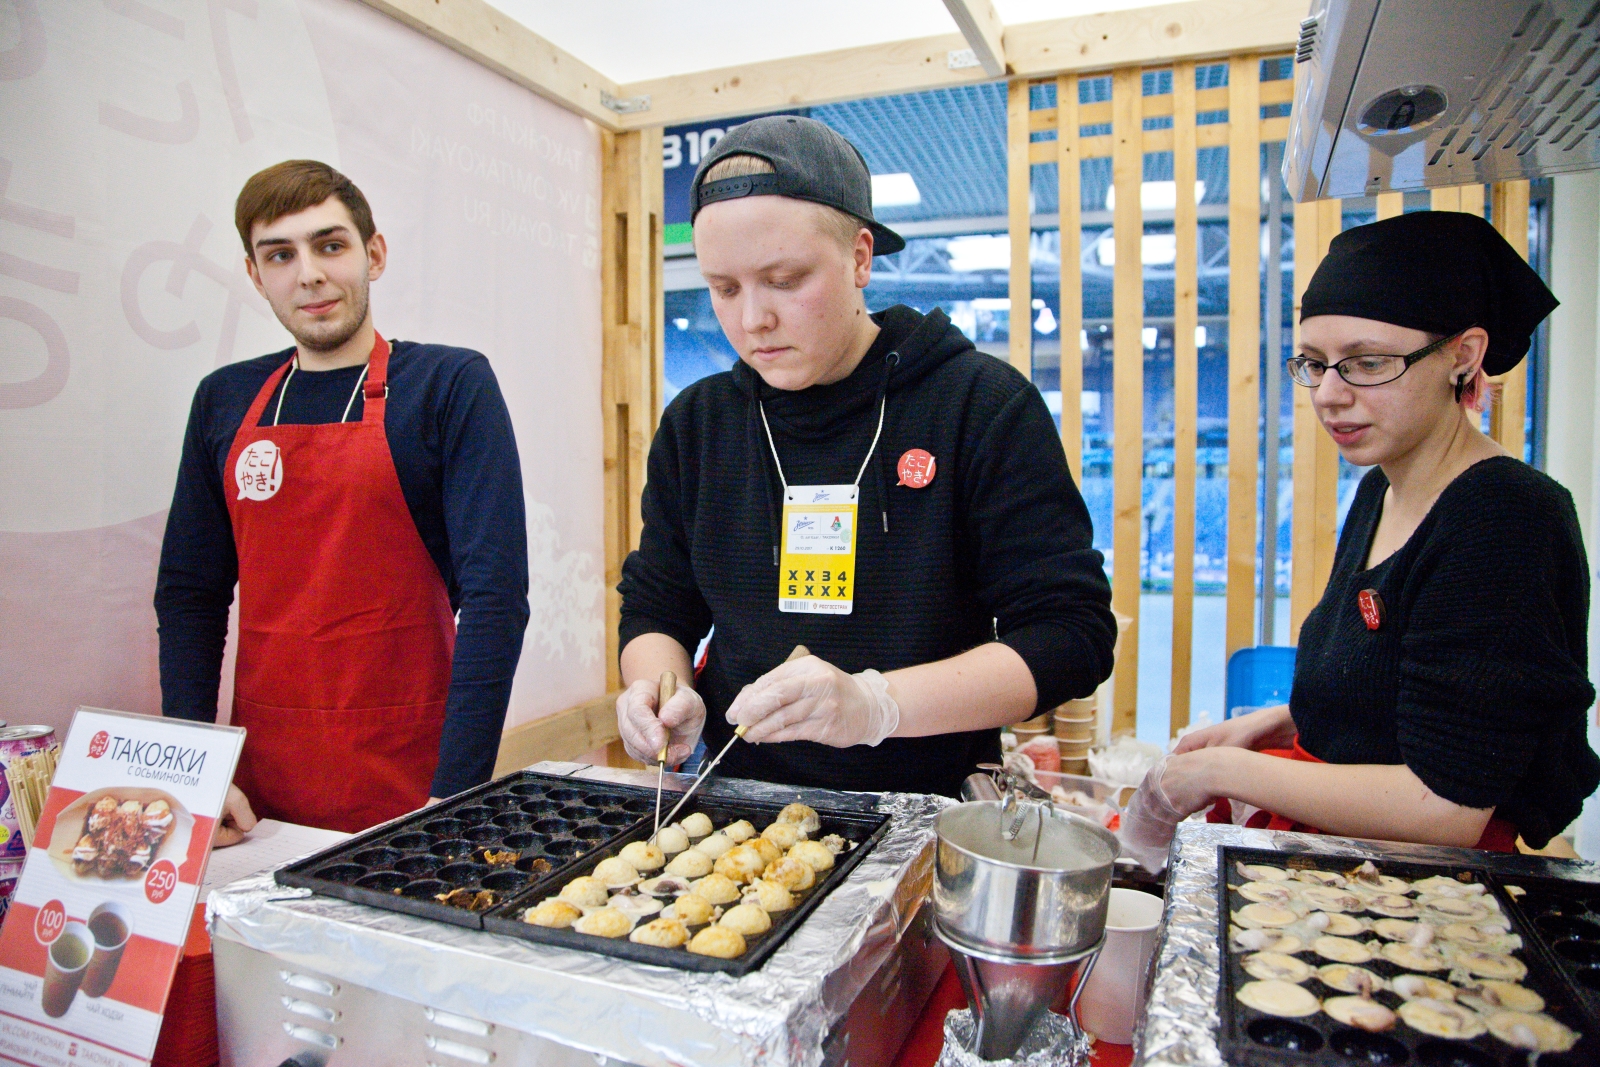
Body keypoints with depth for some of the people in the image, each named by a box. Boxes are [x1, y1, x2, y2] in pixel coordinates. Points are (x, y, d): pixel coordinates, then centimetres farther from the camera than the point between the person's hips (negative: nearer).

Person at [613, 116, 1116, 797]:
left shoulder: (985, 407, -7)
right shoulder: (695, 423, 6)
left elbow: (1073, 632, -10)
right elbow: (656, 608, 15)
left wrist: (875, 704, -24)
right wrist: (662, 693, -8)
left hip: (930, 811, -4)